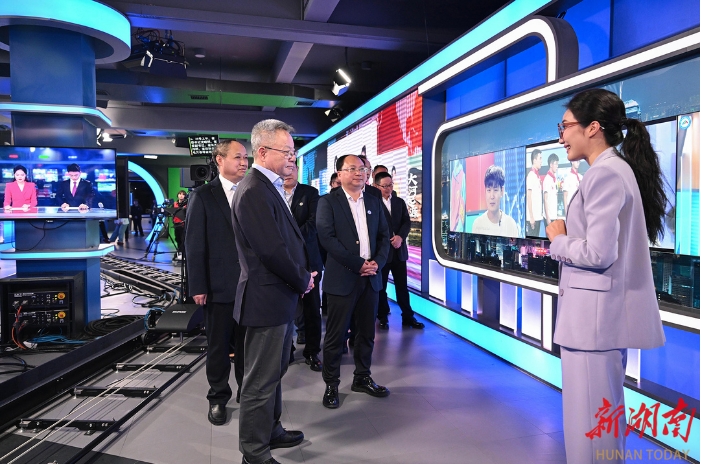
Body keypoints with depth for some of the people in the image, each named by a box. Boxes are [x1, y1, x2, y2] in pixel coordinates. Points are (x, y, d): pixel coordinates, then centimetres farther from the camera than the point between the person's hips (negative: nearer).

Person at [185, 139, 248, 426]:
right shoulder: (203, 196, -2)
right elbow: (194, 244, -5)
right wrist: (198, 287, -9)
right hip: (220, 285, -2)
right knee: (218, 345, 11)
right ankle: (218, 398, 28)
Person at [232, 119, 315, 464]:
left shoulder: (270, 188, 11)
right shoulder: (254, 191, -20)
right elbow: (272, 250, -25)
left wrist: (302, 274, 3)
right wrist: (302, 280, -10)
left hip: (281, 296, 10)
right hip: (268, 300, -10)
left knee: (274, 373, 23)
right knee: (261, 380, 4)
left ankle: (271, 431, 41)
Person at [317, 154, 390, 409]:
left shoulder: (373, 202, 13)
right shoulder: (328, 202, -4)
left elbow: (384, 235, 12)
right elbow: (327, 237, -14)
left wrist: (377, 262, -6)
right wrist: (357, 264, -16)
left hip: (370, 278, 5)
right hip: (342, 279, -5)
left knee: (367, 333, 14)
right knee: (336, 335, 3)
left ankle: (362, 378, 31)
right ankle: (331, 384, 18)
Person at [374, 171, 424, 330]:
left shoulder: (400, 202, 11)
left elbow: (407, 222, 4)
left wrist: (400, 237, -13)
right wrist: (389, 240, -13)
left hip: (399, 250, 4)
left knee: (402, 285, 9)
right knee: (381, 286, 8)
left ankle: (407, 316, 17)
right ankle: (383, 317, 20)